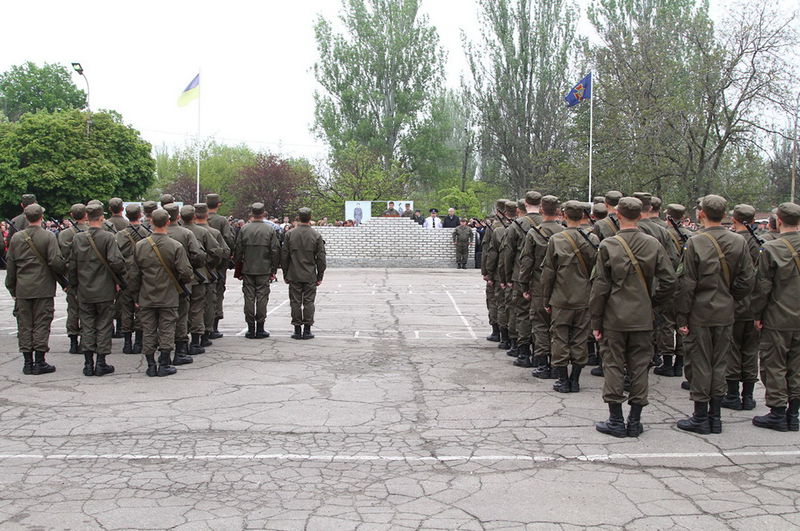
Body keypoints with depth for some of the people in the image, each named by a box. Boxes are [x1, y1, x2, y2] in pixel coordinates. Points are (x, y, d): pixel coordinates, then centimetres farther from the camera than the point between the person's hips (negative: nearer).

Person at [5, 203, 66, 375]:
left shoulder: (16, 237, 4)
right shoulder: (48, 237, -8)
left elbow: (10, 264, 8)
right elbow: (56, 262, -15)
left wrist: (12, 288, 16)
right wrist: (62, 272, 7)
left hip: (22, 290, 3)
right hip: (43, 289, -3)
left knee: (24, 326, 9)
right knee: (41, 324, 2)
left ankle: (28, 362, 12)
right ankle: (39, 362, 3)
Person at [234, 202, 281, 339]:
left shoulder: (244, 229, -1)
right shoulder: (270, 230, -3)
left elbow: (238, 250, 2)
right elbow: (275, 251, -3)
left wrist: (238, 269, 11)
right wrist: (273, 270, 4)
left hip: (247, 270, 1)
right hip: (264, 271, -1)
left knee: (249, 298, 5)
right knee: (262, 298, 4)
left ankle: (251, 329, 7)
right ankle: (260, 329, 5)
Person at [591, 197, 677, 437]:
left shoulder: (608, 245, -9)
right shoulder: (653, 244, -1)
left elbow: (600, 286, -8)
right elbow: (670, 281, -3)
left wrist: (596, 321, -1)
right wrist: (652, 301, 12)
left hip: (615, 317, -2)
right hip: (643, 318, 3)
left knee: (614, 365, 6)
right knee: (639, 367, 9)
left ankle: (616, 420, 9)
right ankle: (635, 421, 15)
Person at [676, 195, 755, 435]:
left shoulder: (695, 242, -14)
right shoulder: (739, 242, -1)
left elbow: (688, 284, -13)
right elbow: (747, 280, 1)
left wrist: (682, 317, -8)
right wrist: (731, 299, 16)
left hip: (700, 313, -4)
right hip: (725, 314, 4)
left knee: (699, 363, 4)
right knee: (719, 364, 13)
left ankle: (701, 417, 10)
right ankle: (715, 417, 19)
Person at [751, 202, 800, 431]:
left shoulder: (771, 248, -13)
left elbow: (763, 286, -11)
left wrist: (757, 315, -2)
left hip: (778, 319, -5)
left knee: (774, 366, 4)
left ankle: (778, 414, 8)